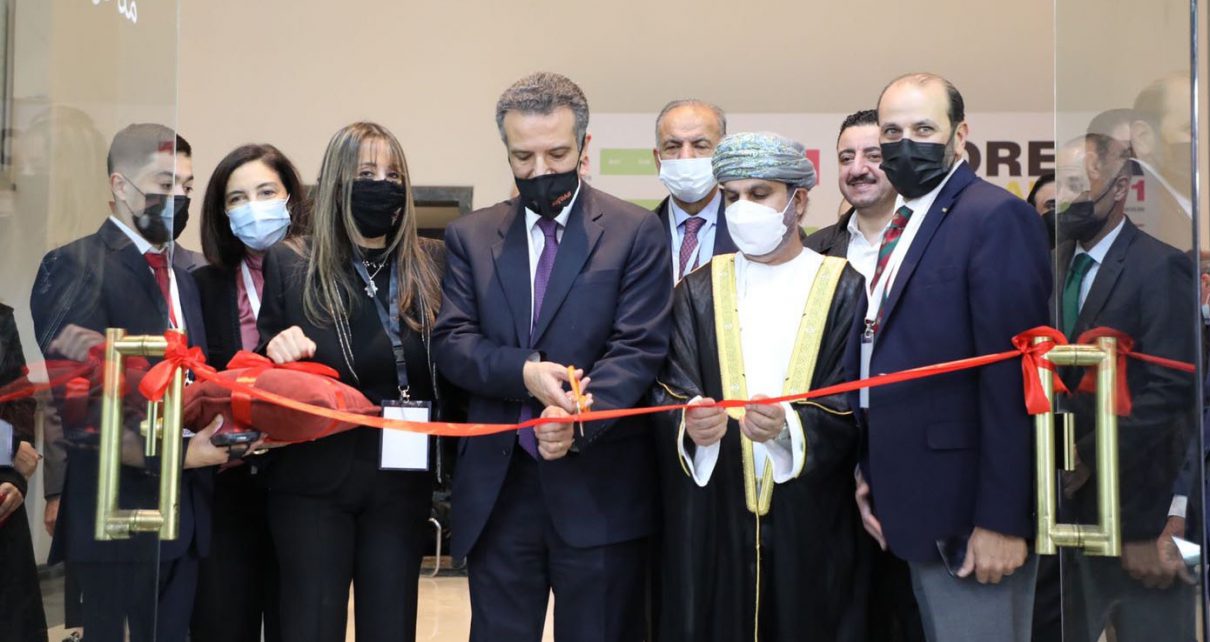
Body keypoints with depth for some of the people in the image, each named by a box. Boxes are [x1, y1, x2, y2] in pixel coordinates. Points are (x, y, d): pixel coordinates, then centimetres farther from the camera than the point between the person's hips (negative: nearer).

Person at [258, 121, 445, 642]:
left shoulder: (431, 264, 3)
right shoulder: (290, 265, -1)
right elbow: (264, 369, 5)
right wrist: (279, 350, -16)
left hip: (400, 480, 2)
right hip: (313, 479, -2)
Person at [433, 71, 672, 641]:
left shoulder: (635, 232, 0)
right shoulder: (470, 236, 10)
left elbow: (640, 348, -8)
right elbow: (451, 342, 2)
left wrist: (580, 415, -25)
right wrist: (523, 372, -17)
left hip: (597, 487, -2)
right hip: (496, 486, 3)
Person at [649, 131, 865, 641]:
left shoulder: (845, 290, 0)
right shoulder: (698, 292, 7)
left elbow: (854, 411, -7)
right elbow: (668, 392, -2)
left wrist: (789, 427, -26)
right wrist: (688, 423, -24)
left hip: (811, 522, -1)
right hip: (711, 520, 2)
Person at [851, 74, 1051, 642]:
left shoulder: (996, 217, -12)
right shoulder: (902, 225, 14)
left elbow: (1011, 375, -19)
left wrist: (1001, 521, -21)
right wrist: (872, 476, 7)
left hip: (968, 516, -8)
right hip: (915, 510, 8)